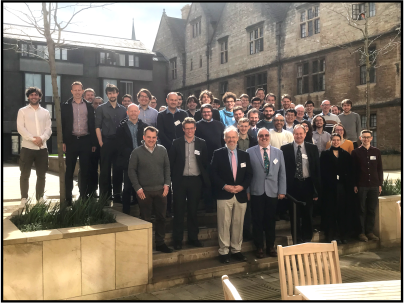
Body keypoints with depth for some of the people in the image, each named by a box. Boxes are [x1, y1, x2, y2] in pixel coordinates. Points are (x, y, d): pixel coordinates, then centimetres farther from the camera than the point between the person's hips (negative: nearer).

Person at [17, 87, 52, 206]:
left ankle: (40, 198, 17)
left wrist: (41, 138, -15)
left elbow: (48, 129, 4)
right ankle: (24, 198, 12)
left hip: (42, 148, 2)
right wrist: (33, 139, -16)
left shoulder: (45, 112, 13)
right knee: (24, 175, 2)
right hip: (27, 147, -2)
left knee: (41, 175, 7)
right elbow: (20, 128, -5)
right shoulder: (22, 111, 5)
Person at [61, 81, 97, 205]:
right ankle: (68, 198, 8)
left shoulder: (89, 106, 9)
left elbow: (92, 125, 8)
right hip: (71, 141, -1)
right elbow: (62, 124, 4)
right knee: (69, 170, 2)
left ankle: (84, 196, 13)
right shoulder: (65, 106, 6)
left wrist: (93, 143, 3)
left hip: (86, 141, 1)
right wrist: (63, 142, -5)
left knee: (85, 170, 5)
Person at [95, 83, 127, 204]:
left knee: (118, 169, 6)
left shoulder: (123, 109, 11)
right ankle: (104, 196, 8)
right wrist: (101, 142, -10)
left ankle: (117, 194, 15)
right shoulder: (101, 108, 4)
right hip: (106, 142, -2)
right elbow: (97, 126, -2)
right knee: (105, 170, 1)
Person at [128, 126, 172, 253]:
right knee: (146, 219, 5)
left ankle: (160, 243, 24)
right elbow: (131, 170, -1)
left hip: (160, 190, 3)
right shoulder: (137, 152, -4)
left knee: (161, 217, 10)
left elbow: (167, 167, 9)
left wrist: (167, 184, 1)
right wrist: (137, 188, -6)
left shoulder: (162, 150, 4)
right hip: (144, 191, -3)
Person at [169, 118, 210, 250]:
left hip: (195, 181, 1)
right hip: (180, 181, -1)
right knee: (179, 211, 4)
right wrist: (173, 179, -5)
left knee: (193, 211, 11)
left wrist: (206, 180, 0)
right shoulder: (176, 143, 0)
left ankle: (193, 238, 22)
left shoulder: (201, 143, 4)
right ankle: (177, 240, 13)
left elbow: (205, 163, 5)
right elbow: (171, 163, 0)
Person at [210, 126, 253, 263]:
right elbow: (213, 173, -3)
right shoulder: (218, 154, 2)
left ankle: (236, 250, 20)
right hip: (224, 195, -3)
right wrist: (225, 186, -13)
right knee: (224, 224, -1)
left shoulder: (244, 155, 12)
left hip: (241, 194, 3)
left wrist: (242, 186, -7)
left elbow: (249, 174, 10)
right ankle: (223, 251, 9)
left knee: (238, 224, 8)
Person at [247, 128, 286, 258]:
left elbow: (282, 173, 8)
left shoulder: (278, 152, 11)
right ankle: (259, 247, 17)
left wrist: (282, 191, 2)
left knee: (270, 221, 8)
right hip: (256, 192, -2)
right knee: (257, 221, 4)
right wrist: (247, 190, -4)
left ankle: (271, 246, 22)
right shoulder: (250, 152, 3)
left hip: (272, 192, 2)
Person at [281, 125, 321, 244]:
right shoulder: (285, 149, 0)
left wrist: (317, 190, -1)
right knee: (294, 215, 7)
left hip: (307, 185, 1)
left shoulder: (312, 148, 4)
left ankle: (307, 239, 25)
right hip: (292, 185, -1)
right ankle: (296, 240, 20)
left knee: (308, 215, 10)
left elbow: (317, 170, 4)